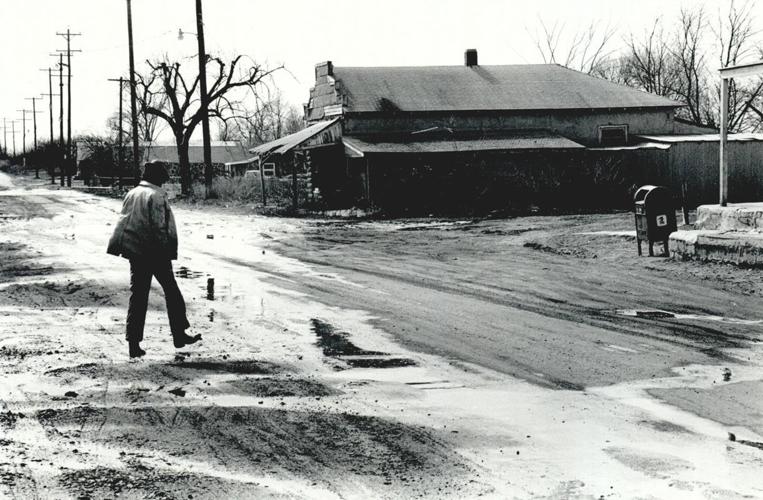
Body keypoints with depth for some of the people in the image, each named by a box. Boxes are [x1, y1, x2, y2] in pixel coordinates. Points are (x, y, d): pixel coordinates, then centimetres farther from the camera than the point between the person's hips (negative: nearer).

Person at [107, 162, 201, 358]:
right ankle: (179, 335, 13)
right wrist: (167, 250, -12)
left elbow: (123, 222, 12)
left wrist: (126, 247, 17)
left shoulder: (131, 194, 9)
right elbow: (160, 227, -17)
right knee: (171, 291, 9)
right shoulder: (156, 196, -13)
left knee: (137, 295, 7)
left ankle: (133, 342, 2)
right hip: (155, 253, -6)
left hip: (134, 252, 6)